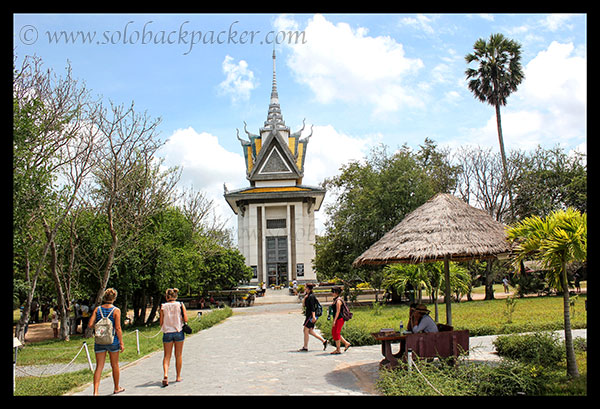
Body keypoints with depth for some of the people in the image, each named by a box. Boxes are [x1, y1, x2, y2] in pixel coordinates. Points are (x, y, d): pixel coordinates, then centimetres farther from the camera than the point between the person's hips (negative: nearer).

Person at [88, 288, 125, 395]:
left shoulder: (97, 309, 0)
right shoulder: (116, 310, -8)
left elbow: (90, 324, -6)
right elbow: (118, 328, -11)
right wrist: (121, 343, -5)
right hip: (112, 341, -2)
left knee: (99, 366, 4)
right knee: (115, 365, 14)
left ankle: (95, 391, -7)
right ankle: (117, 388, 29)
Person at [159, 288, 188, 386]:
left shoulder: (163, 306, -3)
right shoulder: (180, 305, -3)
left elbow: (161, 323, -2)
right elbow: (186, 320, -6)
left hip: (167, 333, 0)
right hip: (179, 332, 0)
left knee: (167, 356, 6)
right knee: (178, 355, 12)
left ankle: (165, 374, -14)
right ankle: (178, 377, 19)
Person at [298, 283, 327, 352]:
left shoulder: (311, 296, -14)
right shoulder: (308, 296, 16)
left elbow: (312, 307, -20)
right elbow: (304, 304, 16)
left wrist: (313, 316, -24)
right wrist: (305, 297, 4)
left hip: (311, 315, -10)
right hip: (309, 315, 10)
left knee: (306, 330, -5)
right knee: (310, 331, 12)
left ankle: (305, 347, 0)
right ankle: (324, 341, 14)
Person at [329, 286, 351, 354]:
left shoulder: (338, 300, -15)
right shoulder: (335, 300, 14)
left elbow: (338, 311, -20)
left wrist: (334, 321, -22)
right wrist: (334, 320, 22)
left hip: (339, 319, -10)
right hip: (337, 319, 10)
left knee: (336, 333, -5)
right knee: (334, 333, 11)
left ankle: (338, 350, 2)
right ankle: (346, 343, 18)